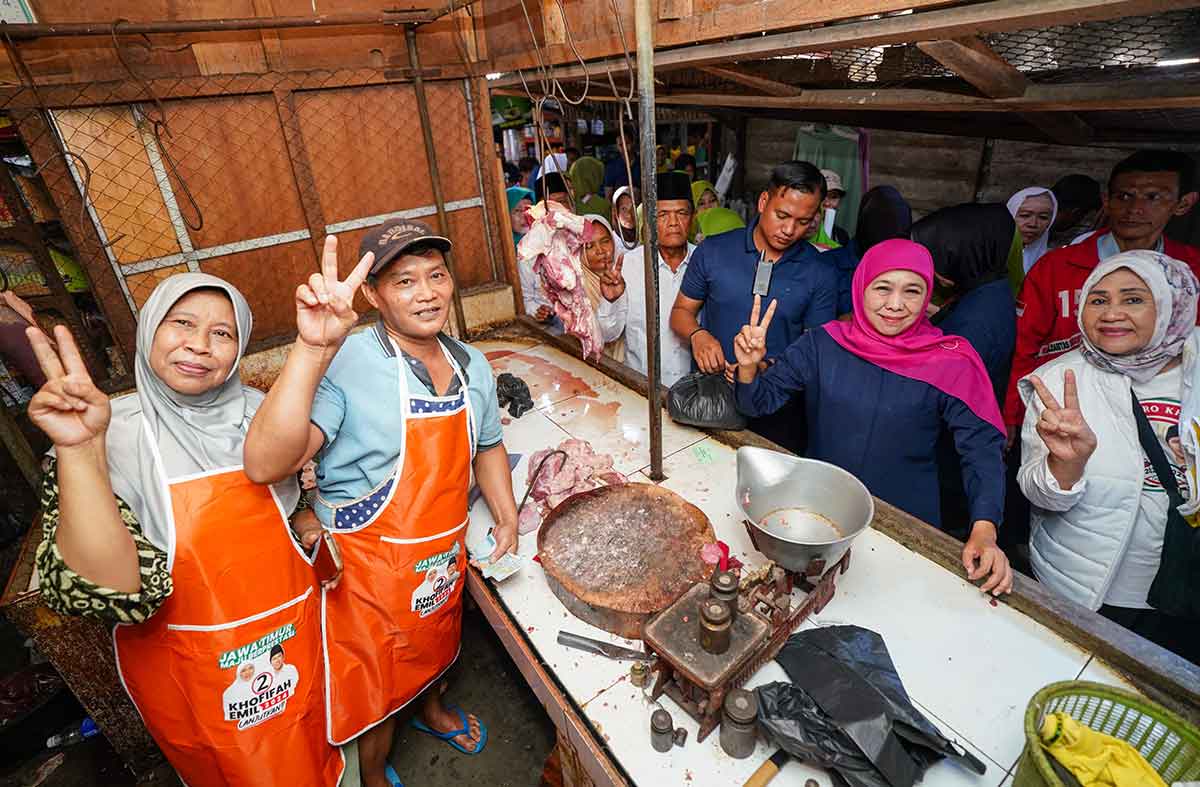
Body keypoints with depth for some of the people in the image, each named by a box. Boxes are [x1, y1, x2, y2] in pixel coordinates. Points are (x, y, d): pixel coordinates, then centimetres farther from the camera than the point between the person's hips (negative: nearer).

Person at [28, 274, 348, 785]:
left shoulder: (259, 412, -8)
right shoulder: (117, 434, -18)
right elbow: (112, 593, -30)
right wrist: (81, 450, -36)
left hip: (296, 634, 3)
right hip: (190, 670, -3)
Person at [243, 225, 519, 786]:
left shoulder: (471, 366, -5)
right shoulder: (345, 364, -27)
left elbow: (487, 446, 10)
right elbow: (265, 465, -40)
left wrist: (506, 515, 1)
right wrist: (312, 348, -50)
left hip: (446, 550, 6)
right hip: (372, 559, -6)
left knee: (436, 643, 32)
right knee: (377, 682, 19)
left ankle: (431, 710, 65)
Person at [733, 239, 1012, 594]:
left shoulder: (950, 363, -10)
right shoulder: (823, 344, -7)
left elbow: (982, 448, -9)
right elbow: (759, 402, -5)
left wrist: (984, 530, -23)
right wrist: (748, 367, -26)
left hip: (906, 522, 0)